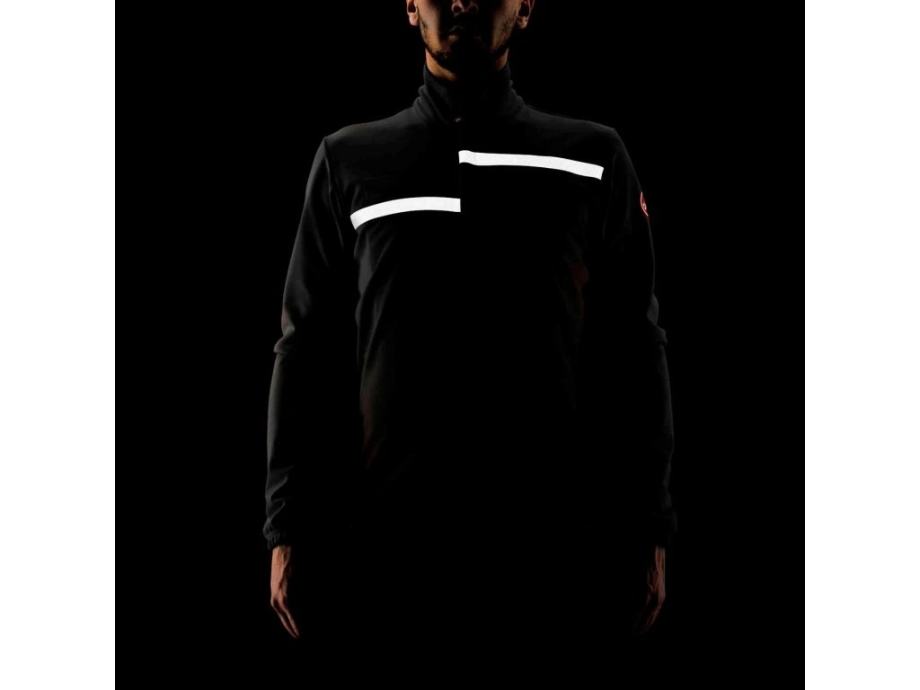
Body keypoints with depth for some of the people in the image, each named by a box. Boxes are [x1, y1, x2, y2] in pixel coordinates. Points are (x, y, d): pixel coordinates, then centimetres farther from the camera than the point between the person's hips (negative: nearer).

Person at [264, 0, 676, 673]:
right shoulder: (349, 160, 11)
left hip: (556, 549, 0)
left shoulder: (594, 158, 9)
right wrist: (290, 530, 2)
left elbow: (635, 354, 7)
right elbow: (308, 354, 9)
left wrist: (647, 532, 1)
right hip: (384, 546, 1)